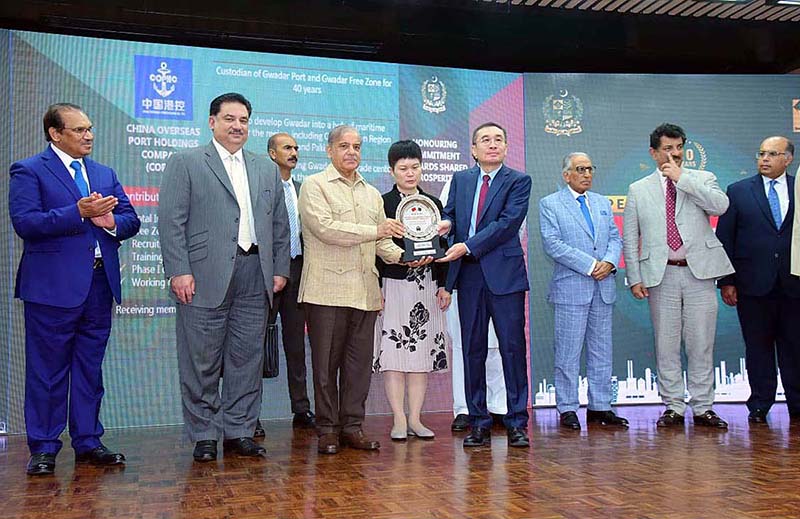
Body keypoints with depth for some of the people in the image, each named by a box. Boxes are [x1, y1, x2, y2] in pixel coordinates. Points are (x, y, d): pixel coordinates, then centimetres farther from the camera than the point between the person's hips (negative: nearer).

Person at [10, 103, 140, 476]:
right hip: (53, 286, -5)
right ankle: (43, 448, 13)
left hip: (100, 284, 6)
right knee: (47, 370, 3)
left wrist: (111, 221, -11)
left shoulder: (105, 174, 17)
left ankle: (88, 442, 22)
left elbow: (131, 220, 12)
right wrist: (78, 212, -21)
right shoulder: (28, 171, -1)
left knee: (90, 368, 12)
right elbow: (25, 222, -14)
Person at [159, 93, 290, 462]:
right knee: (202, 363, 2)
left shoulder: (266, 170, 18)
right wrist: (179, 271, -12)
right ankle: (204, 436, 13)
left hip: (254, 279, 5)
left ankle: (239, 432, 19)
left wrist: (280, 269, 10)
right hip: (206, 279, -4)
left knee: (247, 360, 8)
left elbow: (279, 224, 18)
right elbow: (171, 221, -4)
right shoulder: (185, 163, 3)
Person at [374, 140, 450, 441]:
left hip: (427, 288, 4)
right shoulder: (381, 203, 1)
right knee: (394, 352, -3)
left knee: (423, 352, 5)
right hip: (393, 286, -4)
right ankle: (399, 420, 4)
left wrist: (444, 286, 6)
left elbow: (441, 247, 13)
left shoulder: (433, 204, 12)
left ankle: (415, 418, 12)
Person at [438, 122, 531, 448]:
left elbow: (508, 222, -11)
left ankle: (517, 423, 7)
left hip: (505, 274, -4)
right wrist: (446, 223, -14)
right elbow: (449, 213, 11)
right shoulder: (460, 180, 15)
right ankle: (479, 423, 15)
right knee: (472, 350, 7)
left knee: (513, 347, -1)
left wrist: (467, 247, -17)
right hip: (468, 275, 4)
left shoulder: (518, 181, 1)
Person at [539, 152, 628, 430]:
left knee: (601, 350, 9)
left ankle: (600, 407, 17)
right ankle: (567, 409, 7)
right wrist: (590, 265, -15)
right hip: (571, 286, -5)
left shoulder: (603, 203, 18)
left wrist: (609, 262, -8)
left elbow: (616, 238, 14)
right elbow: (552, 243, -11)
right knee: (568, 352, -2)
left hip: (604, 287, 6)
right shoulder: (550, 204, 0)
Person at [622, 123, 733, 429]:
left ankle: (702, 408, 13)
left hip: (699, 271, 0)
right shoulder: (639, 190, 9)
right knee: (666, 344, 5)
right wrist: (635, 277, 0)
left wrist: (682, 178, -12)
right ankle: (673, 407, 15)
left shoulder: (702, 180, 9)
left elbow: (720, 206, -13)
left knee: (701, 343, 3)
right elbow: (629, 239, 8)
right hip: (662, 275, 1)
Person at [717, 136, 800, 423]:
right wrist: (726, 281, -3)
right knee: (757, 346, 6)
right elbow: (724, 238, 3)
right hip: (753, 285, 0)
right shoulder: (738, 191, 5)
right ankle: (760, 406, 16)